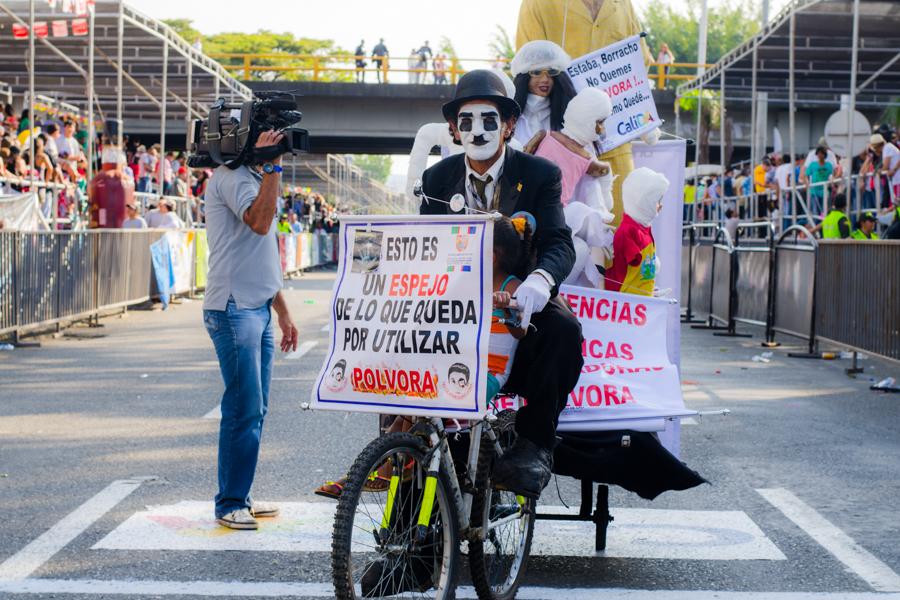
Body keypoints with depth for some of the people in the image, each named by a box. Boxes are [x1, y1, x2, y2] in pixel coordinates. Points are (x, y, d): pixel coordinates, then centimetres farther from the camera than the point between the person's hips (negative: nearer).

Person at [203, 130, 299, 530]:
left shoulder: (251, 177, 23)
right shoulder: (231, 176, -8)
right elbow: (260, 222, -28)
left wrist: (283, 313, 25)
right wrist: (273, 166, -25)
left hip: (257, 309, 10)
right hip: (234, 310, -10)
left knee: (254, 412, 11)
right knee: (244, 411, -9)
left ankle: (239, 498, 18)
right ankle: (230, 504, -2)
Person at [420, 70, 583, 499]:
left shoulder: (540, 175, -1)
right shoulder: (438, 179, 8)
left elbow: (559, 243, -14)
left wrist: (540, 280, -38)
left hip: (519, 298, -2)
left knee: (562, 328, -34)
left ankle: (532, 444, -26)